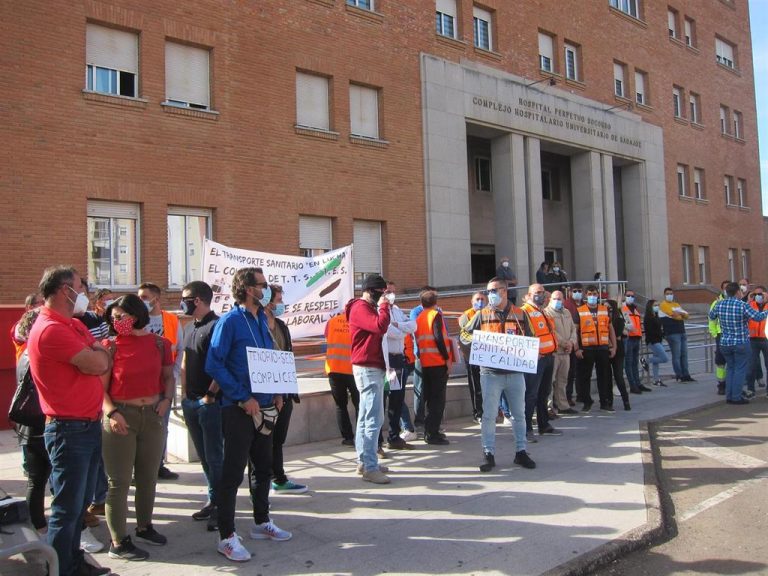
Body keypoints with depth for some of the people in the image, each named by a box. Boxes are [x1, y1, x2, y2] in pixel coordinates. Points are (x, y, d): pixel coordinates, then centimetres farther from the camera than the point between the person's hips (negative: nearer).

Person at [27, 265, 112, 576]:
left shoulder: (75, 325, 13)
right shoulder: (51, 329, -19)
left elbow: (103, 361, 14)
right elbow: (96, 364, -21)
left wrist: (97, 354, -6)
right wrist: (98, 352, -1)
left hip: (89, 425, 9)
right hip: (69, 430, -9)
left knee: (80, 504, 19)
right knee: (67, 509, -2)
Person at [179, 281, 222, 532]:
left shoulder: (216, 326, -12)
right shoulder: (190, 329, 15)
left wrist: (210, 395, -17)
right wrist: (184, 393, 13)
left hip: (210, 402, -8)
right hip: (191, 402, 8)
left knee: (214, 456, -3)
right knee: (204, 455, 14)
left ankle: (220, 506, 6)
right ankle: (213, 499, 24)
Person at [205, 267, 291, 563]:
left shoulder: (261, 319, 11)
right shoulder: (229, 321, -13)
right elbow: (213, 365, -18)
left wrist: (276, 392, 6)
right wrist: (244, 397, -20)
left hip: (264, 406, 8)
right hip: (239, 408, -8)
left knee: (263, 467, 17)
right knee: (233, 472, -1)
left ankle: (262, 523, 33)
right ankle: (227, 537, 9)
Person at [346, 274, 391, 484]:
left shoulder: (367, 308, 20)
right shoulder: (360, 308, -12)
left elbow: (378, 330, 17)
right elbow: (380, 327, -26)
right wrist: (384, 306, -15)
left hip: (371, 368, 11)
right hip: (368, 368, -11)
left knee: (365, 418, 13)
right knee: (374, 419, -12)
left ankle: (364, 461, 20)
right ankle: (370, 468, -11)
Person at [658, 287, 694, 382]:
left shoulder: (676, 305, 21)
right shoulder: (663, 305, -4)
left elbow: (686, 316, 11)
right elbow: (674, 315, -15)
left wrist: (678, 313, -8)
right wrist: (682, 314, 4)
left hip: (682, 332, 7)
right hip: (672, 334, -7)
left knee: (684, 354, 6)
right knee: (676, 355, -6)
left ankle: (686, 375, 10)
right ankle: (679, 376, -2)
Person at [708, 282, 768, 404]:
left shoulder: (719, 305, -1)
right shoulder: (742, 305, -16)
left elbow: (711, 316, 17)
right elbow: (758, 317, -20)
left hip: (725, 343, 5)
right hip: (741, 343, -5)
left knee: (730, 368, 17)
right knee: (740, 370, 2)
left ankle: (729, 396, 16)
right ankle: (736, 397, 2)